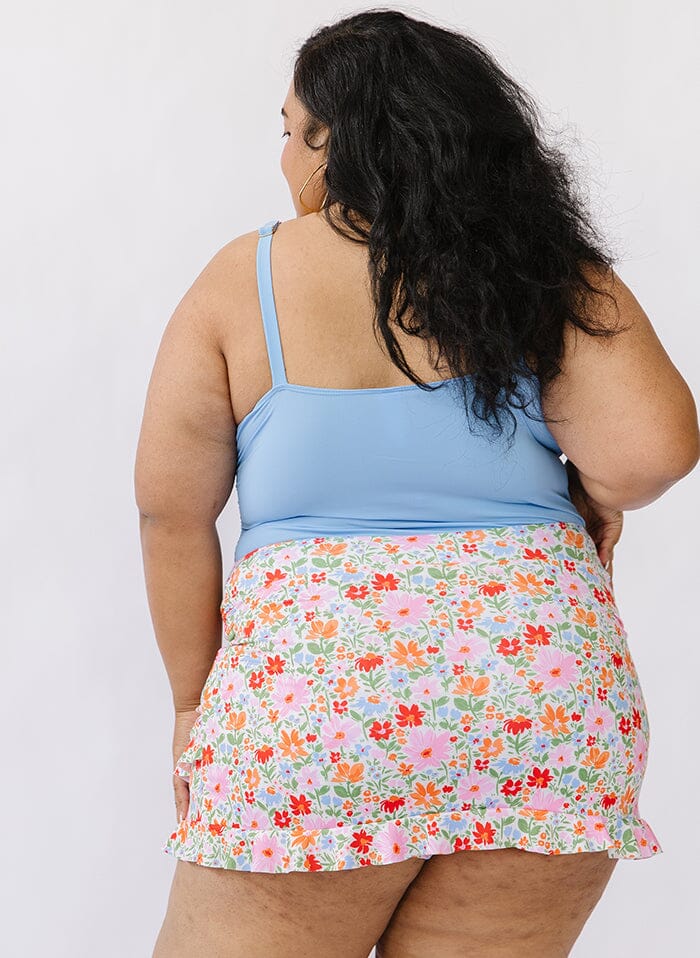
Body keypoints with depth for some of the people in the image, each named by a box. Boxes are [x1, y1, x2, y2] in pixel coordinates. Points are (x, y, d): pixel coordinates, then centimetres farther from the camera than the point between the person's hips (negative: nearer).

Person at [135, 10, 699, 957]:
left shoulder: (243, 277, 4)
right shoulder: (544, 269, 6)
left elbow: (170, 508, 3)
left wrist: (196, 702, 12)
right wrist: (585, 504, 14)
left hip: (305, 669, -2)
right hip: (547, 670, 2)